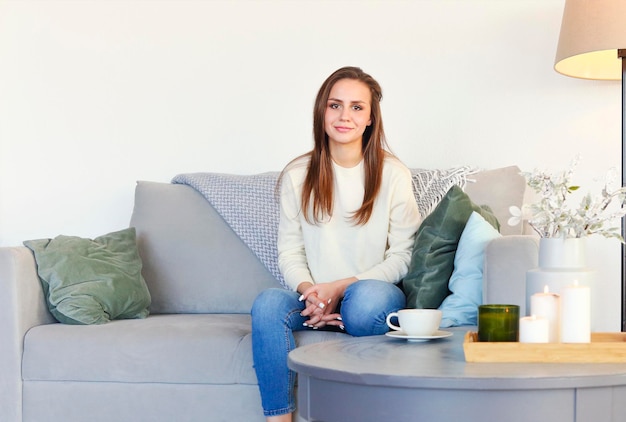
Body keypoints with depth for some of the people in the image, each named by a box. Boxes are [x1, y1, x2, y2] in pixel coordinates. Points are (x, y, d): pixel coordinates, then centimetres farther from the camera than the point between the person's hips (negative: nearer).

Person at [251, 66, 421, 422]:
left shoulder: (393, 174, 0)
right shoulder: (297, 175, 7)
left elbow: (402, 256, -2)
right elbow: (290, 253, 7)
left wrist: (341, 287, -14)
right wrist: (310, 291, -15)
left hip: (372, 292, -2)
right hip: (314, 298, 2)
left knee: (368, 298, -37)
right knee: (268, 304, -30)